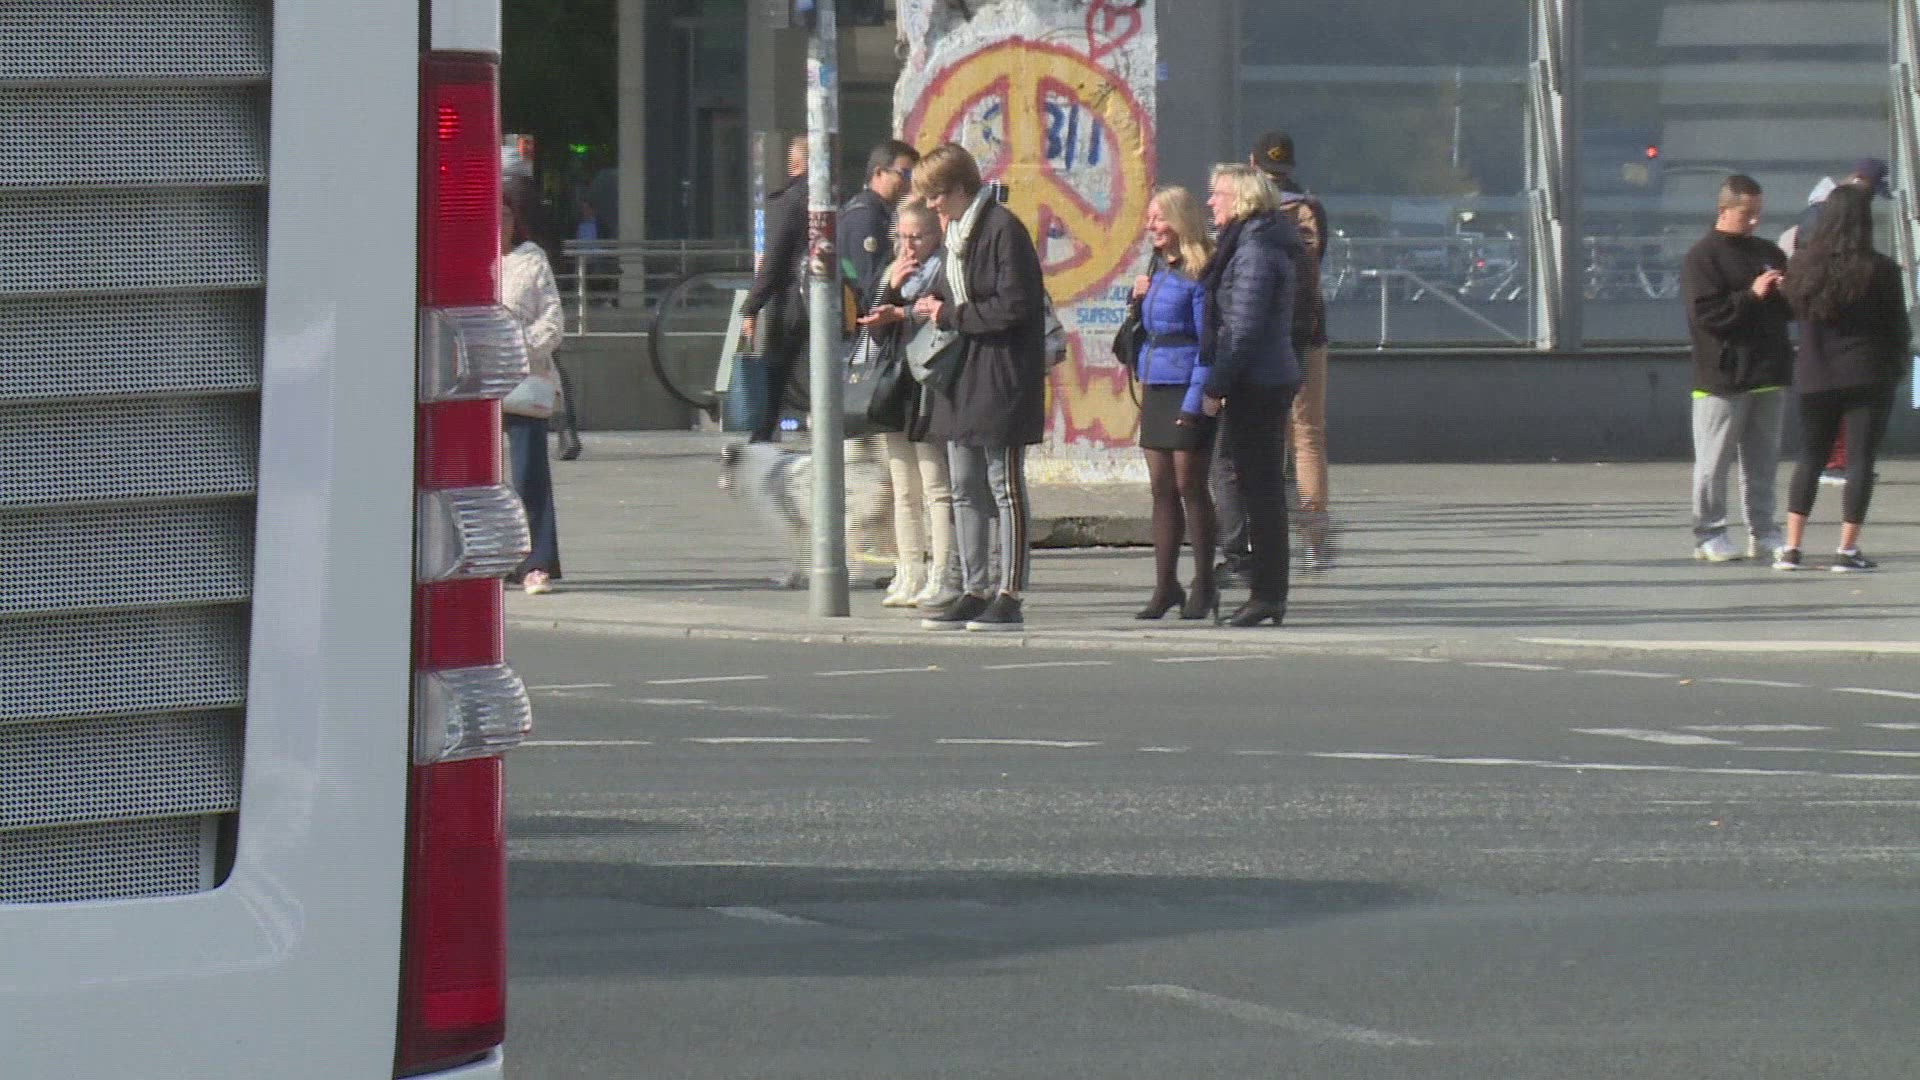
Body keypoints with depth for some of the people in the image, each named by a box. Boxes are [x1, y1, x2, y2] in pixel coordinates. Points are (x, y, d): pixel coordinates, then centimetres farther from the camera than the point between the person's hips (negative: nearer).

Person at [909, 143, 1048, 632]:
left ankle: (1010, 596, -1)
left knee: (1005, 489, -4)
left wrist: (950, 314, -12)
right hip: (961, 379, 9)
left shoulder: (1002, 228, -14)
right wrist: (934, 306, 4)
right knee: (965, 491, 11)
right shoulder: (956, 231, 14)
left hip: (1000, 380, -9)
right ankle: (974, 590, 17)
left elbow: (1014, 306, -18)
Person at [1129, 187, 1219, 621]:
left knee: (1189, 485, -4)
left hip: (1188, 388, -8)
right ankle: (1165, 585, 11)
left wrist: (1195, 401, -18)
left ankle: (1204, 585, 5)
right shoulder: (1158, 271, 15)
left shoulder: (1199, 273, -10)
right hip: (1155, 388, 8)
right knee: (1162, 487, 8)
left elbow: (1207, 340, -14)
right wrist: (1138, 299, 4)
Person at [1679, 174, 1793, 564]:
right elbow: (1705, 313, -15)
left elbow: (1791, 309, 21)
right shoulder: (1702, 257, -5)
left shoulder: (1767, 253, 16)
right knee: (1714, 460, -4)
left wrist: (1790, 295, -2)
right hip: (1722, 376, -6)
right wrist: (1752, 295, -20)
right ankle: (1709, 535, 0)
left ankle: (1763, 531, 15)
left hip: (1768, 372, 7)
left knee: (1763, 459, 10)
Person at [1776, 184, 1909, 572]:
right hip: (1867, 377, -4)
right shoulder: (1879, 271, -11)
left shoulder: (1803, 264, -1)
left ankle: (1791, 547, 5)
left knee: (1809, 459, 13)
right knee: (1860, 460, 1)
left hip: (1815, 379, 4)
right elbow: (1897, 327, -4)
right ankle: (1847, 550, -2)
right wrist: (1898, 363, 11)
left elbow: (1792, 308, 8)